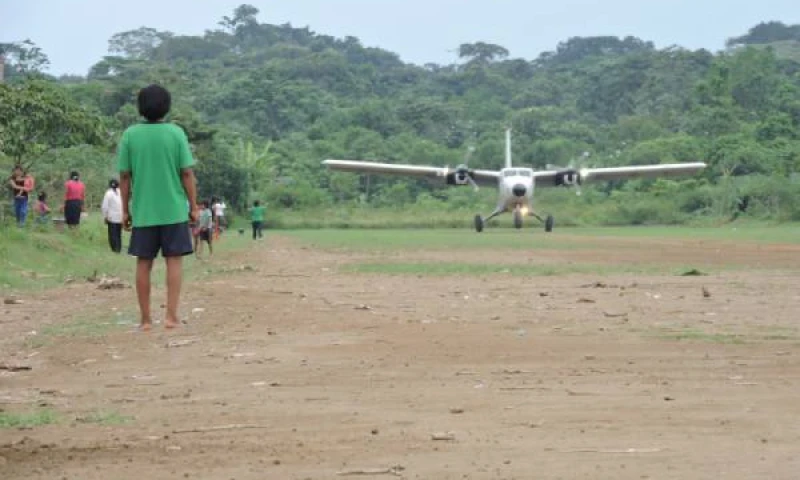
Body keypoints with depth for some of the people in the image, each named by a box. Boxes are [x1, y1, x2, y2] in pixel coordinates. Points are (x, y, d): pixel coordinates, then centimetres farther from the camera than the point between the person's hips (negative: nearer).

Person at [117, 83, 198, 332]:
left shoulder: (130, 135, -1)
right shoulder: (176, 133, -5)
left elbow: (125, 176, 0)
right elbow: (187, 173, -6)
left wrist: (125, 209, 8)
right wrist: (194, 207, 2)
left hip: (142, 211, 1)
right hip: (174, 209, -1)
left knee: (144, 263, 8)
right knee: (174, 260, 4)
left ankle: (145, 319, 9)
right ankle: (171, 316, -4)